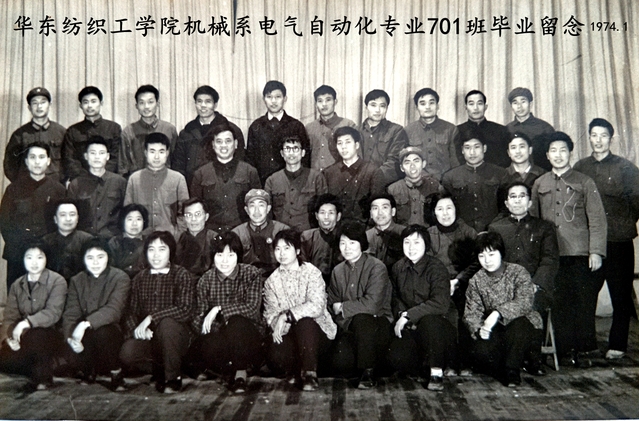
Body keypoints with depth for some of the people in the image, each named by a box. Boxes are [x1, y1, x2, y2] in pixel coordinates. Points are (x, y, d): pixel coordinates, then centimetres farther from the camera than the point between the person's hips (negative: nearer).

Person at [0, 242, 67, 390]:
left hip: (48, 335, -5)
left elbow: (53, 312, -21)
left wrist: (27, 322, -35)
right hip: (22, 335, 5)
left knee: (35, 336, -35)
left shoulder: (57, 281, -8)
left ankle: (43, 378, -12)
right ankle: (34, 370, 11)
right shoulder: (17, 285, 9)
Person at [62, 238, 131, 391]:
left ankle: (116, 372, -9)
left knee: (101, 331, -36)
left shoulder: (120, 278, -6)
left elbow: (114, 310, -21)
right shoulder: (76, 281, 8)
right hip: (84, 336, 4)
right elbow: (70, 313, -1)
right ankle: (88, 371, 13)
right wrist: (70, 337, -21)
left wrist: (86, 323, -33)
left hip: (110, 330, -4)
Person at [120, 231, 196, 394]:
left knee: (166, 323, -36)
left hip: (176, 336, -3)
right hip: (147, 337, 3)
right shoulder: (139, 279, 12)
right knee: (127, 354, -26)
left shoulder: (182, 275, -3)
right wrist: (136, 329, -16)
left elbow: (185, 310, -18)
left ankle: (173, 379, -14)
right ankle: (158, 370, 8)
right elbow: (131, 312, 7)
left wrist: (151, 318, -21)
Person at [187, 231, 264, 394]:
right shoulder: (205, 280, 2)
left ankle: (241, 373, -14)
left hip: (248, 333, -2)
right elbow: (199, 316, 3)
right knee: (210, 347, -34)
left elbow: (252, 307, -18)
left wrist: (219, 309, -22)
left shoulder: (251, 274, -6)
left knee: (237, 323, -37)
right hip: (218, 334, 2)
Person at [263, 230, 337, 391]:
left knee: (304, 322, -37)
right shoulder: (272, 281, 11)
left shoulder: (311, 272, -3)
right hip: (288, 335, 2)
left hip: (315, 330, -2)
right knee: (276, 356, -30)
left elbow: (317, 306, -18)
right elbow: (270, 312, 1)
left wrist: (287, 316, -23)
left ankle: (310, 373, -23)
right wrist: (277, 324, -23)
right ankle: (300, 371, 2)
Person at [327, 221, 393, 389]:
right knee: (340, 363, -23)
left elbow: (372, 304, -21)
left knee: (361, 319, -38)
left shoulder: (376, 268, -10)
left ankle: (368, 373, -20)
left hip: (377, 323, -4)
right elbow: (332, 304, 11)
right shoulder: (338, 271, 9)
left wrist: (342, 307, -11)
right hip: (349, 327, 5)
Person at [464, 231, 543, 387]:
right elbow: (471, 312, -3)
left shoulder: (518, 272, -8)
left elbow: (525, 302, -25)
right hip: (494, 332, 2)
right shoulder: (476, 281, 2)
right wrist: (479, 328, -26)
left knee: (518, 324, -38)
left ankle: (512, 371, -15)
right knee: (480, 350, -29)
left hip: (525, 328, -2)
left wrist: (497, 313, -39)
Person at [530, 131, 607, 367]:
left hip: (579, 253, -2)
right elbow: (533, 219, 16)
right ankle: (565, 348, 13)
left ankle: (582, 350, 10)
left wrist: (596, 251, -7)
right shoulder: (539, 184, 14)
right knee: (559, 303, 2)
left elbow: (597, 220, 2)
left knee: (584, 302, -1)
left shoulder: (584, 182, 7)